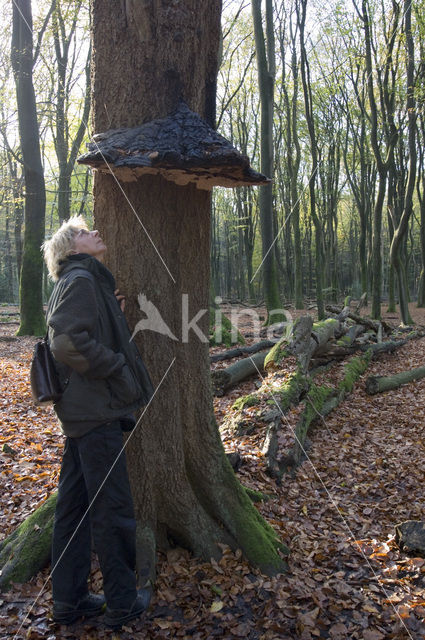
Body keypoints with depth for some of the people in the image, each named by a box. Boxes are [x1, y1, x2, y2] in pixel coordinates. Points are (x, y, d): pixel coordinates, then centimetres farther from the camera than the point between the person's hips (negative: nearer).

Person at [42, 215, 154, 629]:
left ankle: (68, 601, 29)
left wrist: (114, 313, 5)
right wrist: (118, 369, -15)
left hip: (81, 409, 10)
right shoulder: (81, 281, -13)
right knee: (113, 509, 3)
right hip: (96, 410, -10)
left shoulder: (86, 281, 18)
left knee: (74, 505, 15)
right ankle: (122, 603, 20)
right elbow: (68, 342, -24)